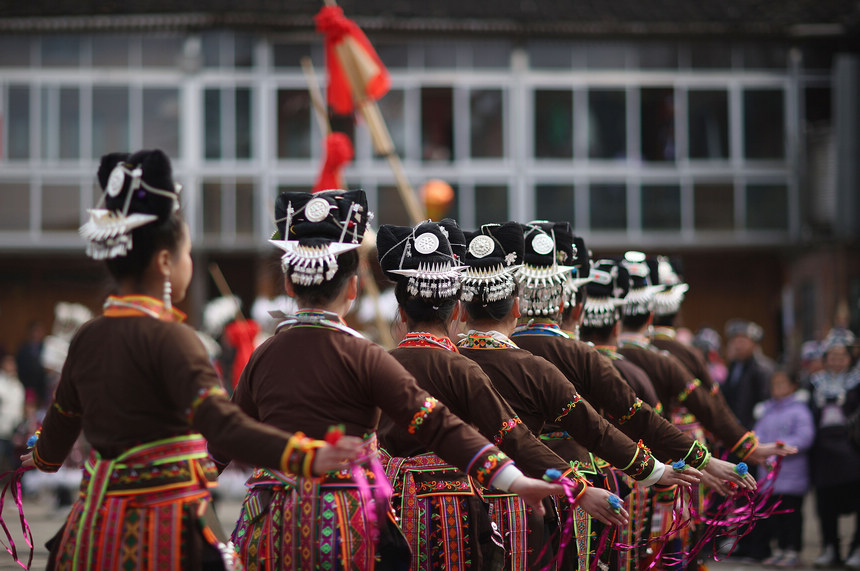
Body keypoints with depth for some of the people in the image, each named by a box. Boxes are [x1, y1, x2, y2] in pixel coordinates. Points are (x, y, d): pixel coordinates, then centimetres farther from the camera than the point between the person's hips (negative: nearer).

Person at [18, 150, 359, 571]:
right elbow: (222, 422, -27)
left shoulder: (86, 339, 9)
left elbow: (62, 418, 26)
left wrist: (43, 458, 48)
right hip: (165, 529, -8)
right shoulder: (167, 338, -15)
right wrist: (306, 457, -35)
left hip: (95, 522, 8)